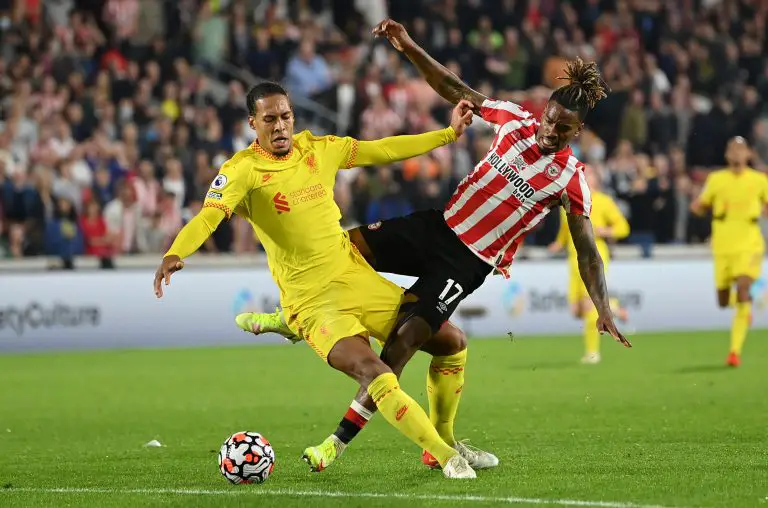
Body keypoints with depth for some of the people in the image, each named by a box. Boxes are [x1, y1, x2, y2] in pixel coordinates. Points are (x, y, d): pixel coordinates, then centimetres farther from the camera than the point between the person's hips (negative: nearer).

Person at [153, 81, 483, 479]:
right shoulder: (242, 169, -11)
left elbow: (382, 150, 18)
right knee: (374, 372, -30)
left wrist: (449, 133, 21)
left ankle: (443, 442, 30)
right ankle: (446, 456, -23)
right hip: (314, 302, -7)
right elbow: (208, 216, -25)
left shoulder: (318, 148, 6)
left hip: (358, 278, 7)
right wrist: (175, 254, -44)